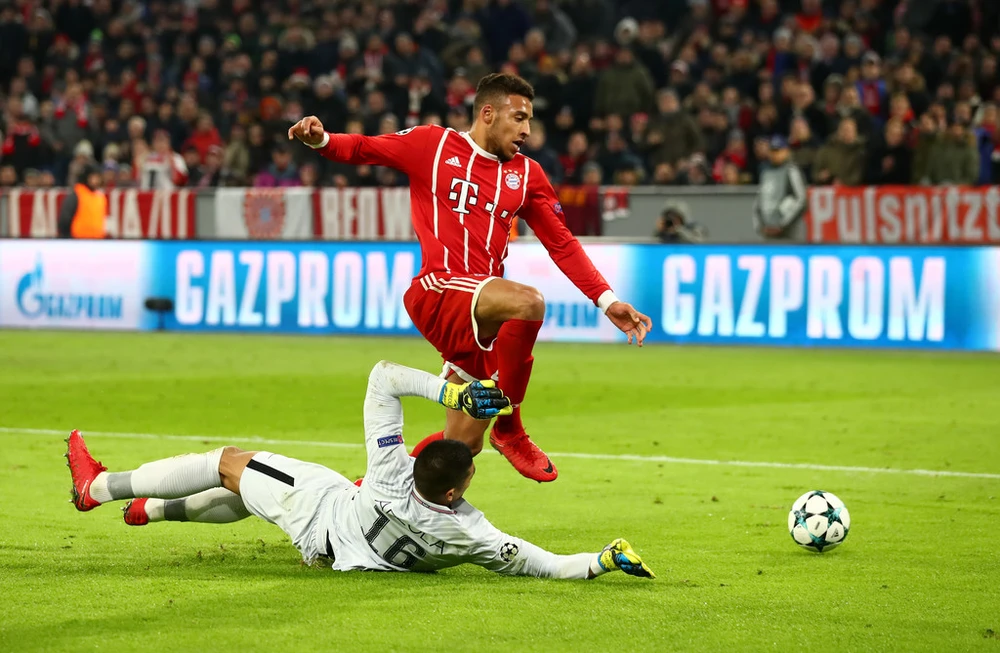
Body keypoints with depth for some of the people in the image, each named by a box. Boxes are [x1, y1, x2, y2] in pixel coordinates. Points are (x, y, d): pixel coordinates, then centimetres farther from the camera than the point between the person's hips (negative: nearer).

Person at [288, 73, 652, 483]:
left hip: (478, 316, 6)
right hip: (438, 291, -6)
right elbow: (363, 150, 7)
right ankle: (509, 429, -19)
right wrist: (321, 140, -15)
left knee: (463, 442, 2)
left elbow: (562, 245, 17)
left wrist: (606, 301, 8)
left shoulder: (527, 175, 16)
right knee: (528, 302, -34)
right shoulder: (432, 144, 5)